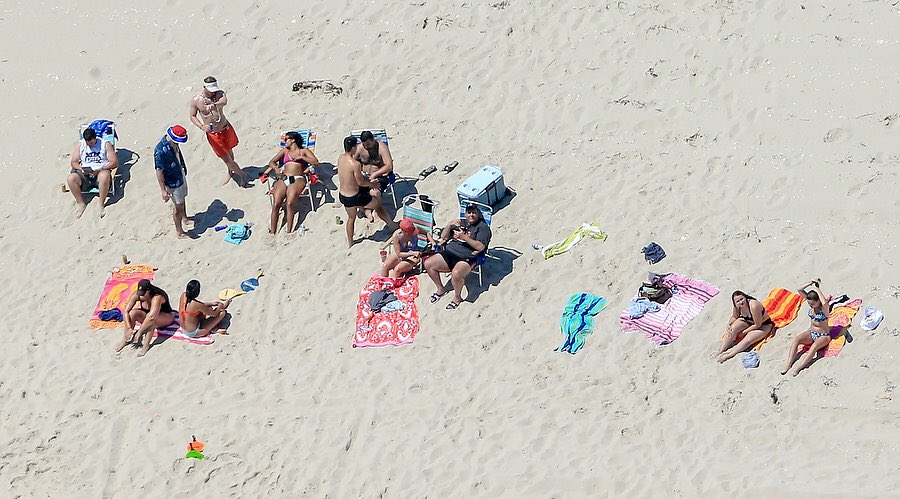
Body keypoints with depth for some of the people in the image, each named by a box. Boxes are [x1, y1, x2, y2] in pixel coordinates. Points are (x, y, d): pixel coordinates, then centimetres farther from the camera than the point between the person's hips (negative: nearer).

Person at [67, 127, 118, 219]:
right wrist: (80, 169, -12)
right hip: (84, 174, 3)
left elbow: (114, 162, -4)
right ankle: (81, 204, -13)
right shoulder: (80, 144, 9)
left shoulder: (105, 144, 0)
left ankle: (102, 205, -24)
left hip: (101, 171, -3)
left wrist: (100, 169, -17)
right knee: (71, 178, -29)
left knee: (104, 176, -41)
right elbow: (73, 162, 10)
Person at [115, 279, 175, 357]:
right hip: (146, 317, 5)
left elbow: (151, 317, -48)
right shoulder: (136, 295, -20)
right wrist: (129, 328, -31)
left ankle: (146, 345, -32)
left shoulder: (157, 297, -36)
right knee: (132, 313, -22)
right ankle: (125, 339, -11)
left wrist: (139, 332, -45)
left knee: (150, 316, -38)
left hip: (166, 317, -5)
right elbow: (126, 311, -20)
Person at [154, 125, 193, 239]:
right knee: (178, 206, 9)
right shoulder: (160, 151, -37)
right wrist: (163, 190, -23)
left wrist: (184, 167, 23)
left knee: (182, 198, 30)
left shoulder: (173, 142, -12)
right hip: (173, 182, -8)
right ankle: (179, 232, 29)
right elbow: (159, 171, -29)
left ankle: (184, 218, 55)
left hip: (181, 175, 8)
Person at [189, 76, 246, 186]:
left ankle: (230, 172, 45)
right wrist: (202, 126, -21)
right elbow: (193, 116, -1)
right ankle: (241, 174, 26)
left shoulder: (219, 93, -14)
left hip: (225, 128, 1)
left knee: (229, 151, 22)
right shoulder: (196, 100, -14)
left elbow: (224, 101, -38)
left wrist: (213, 105, -61)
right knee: (225, 157, 4)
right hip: (212, 134, -1)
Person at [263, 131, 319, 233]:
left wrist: (301, 157, -3)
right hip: (283, 179, 3)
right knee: (276, 204, -23)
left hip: (297, 179, -3)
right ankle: (272, 232, -26)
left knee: (290, 203, -31)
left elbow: (316, 162, 5)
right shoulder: (284, 150, 29)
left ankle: (289, 232, -35)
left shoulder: (304, 151, 18)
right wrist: (276, 168, -4)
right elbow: (272, 162, 18)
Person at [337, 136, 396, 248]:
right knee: (378, 205, 19)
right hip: (354, 197, -7)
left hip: (342, 196, 7)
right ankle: (392, 226, 37)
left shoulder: (340, 158, -5)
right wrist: (372, 184, 0)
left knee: (351, 218, 31)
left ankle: (349, 242, 43)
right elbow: (361, 182, -18)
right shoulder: (355, 164, -28)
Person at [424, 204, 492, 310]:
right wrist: (449, 225, -1)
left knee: (456, 273, -37)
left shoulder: (483, 227, 1)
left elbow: (481, 247, -13)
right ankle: (440, 289, 11)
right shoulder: (460, 223, 20)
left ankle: (457, 297, -8)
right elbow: (443, 236, 18)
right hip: (449, 253, 7)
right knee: (428, 264, -9)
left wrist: (464, 237, -19)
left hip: (466, 258, -7)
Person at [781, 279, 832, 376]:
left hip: (823, 336, -6)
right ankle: (788, 364, -30)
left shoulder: (824, 307, -22)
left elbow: (825, 303, -48)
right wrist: (810, 284, -22)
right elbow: (799, 290, -8)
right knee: (796, 339, -21)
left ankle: (798, 368, -44)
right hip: (811, 333, 6)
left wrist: (817, 289, -36)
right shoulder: (811, 301, -4)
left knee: (814, 346, -37)